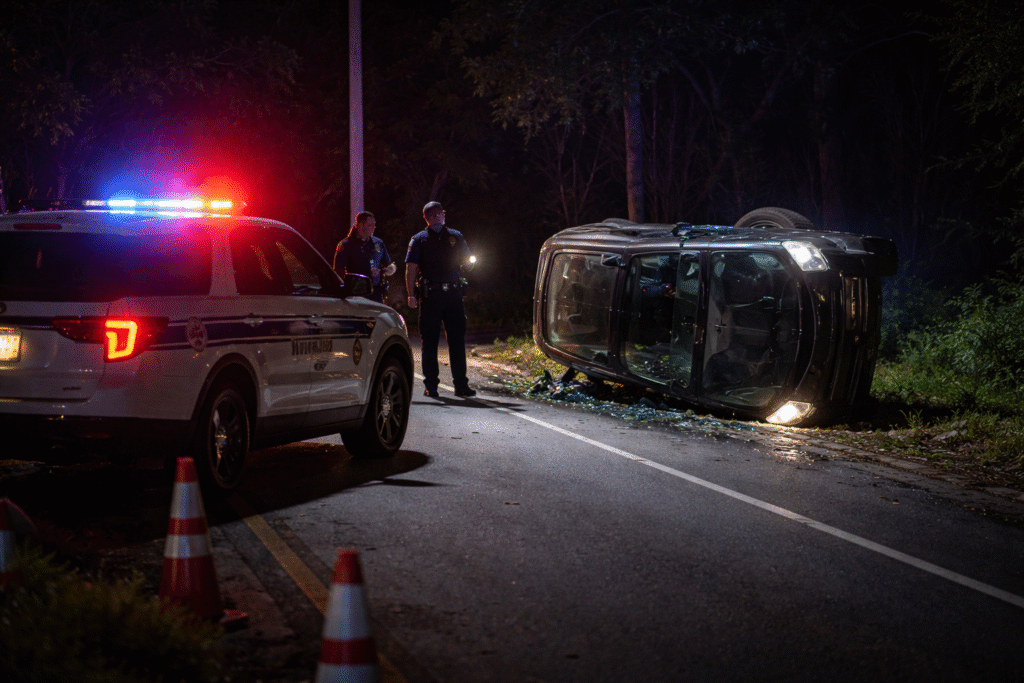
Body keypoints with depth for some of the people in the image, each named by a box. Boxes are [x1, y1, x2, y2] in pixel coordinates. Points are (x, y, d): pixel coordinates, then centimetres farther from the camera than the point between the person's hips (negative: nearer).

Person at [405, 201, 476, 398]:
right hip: (430, 295, -2)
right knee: (429, 340, 1)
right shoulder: (419, 239, 7)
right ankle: (430, 385, 3)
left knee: (457, 339, 3)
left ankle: (461, 384, 7)